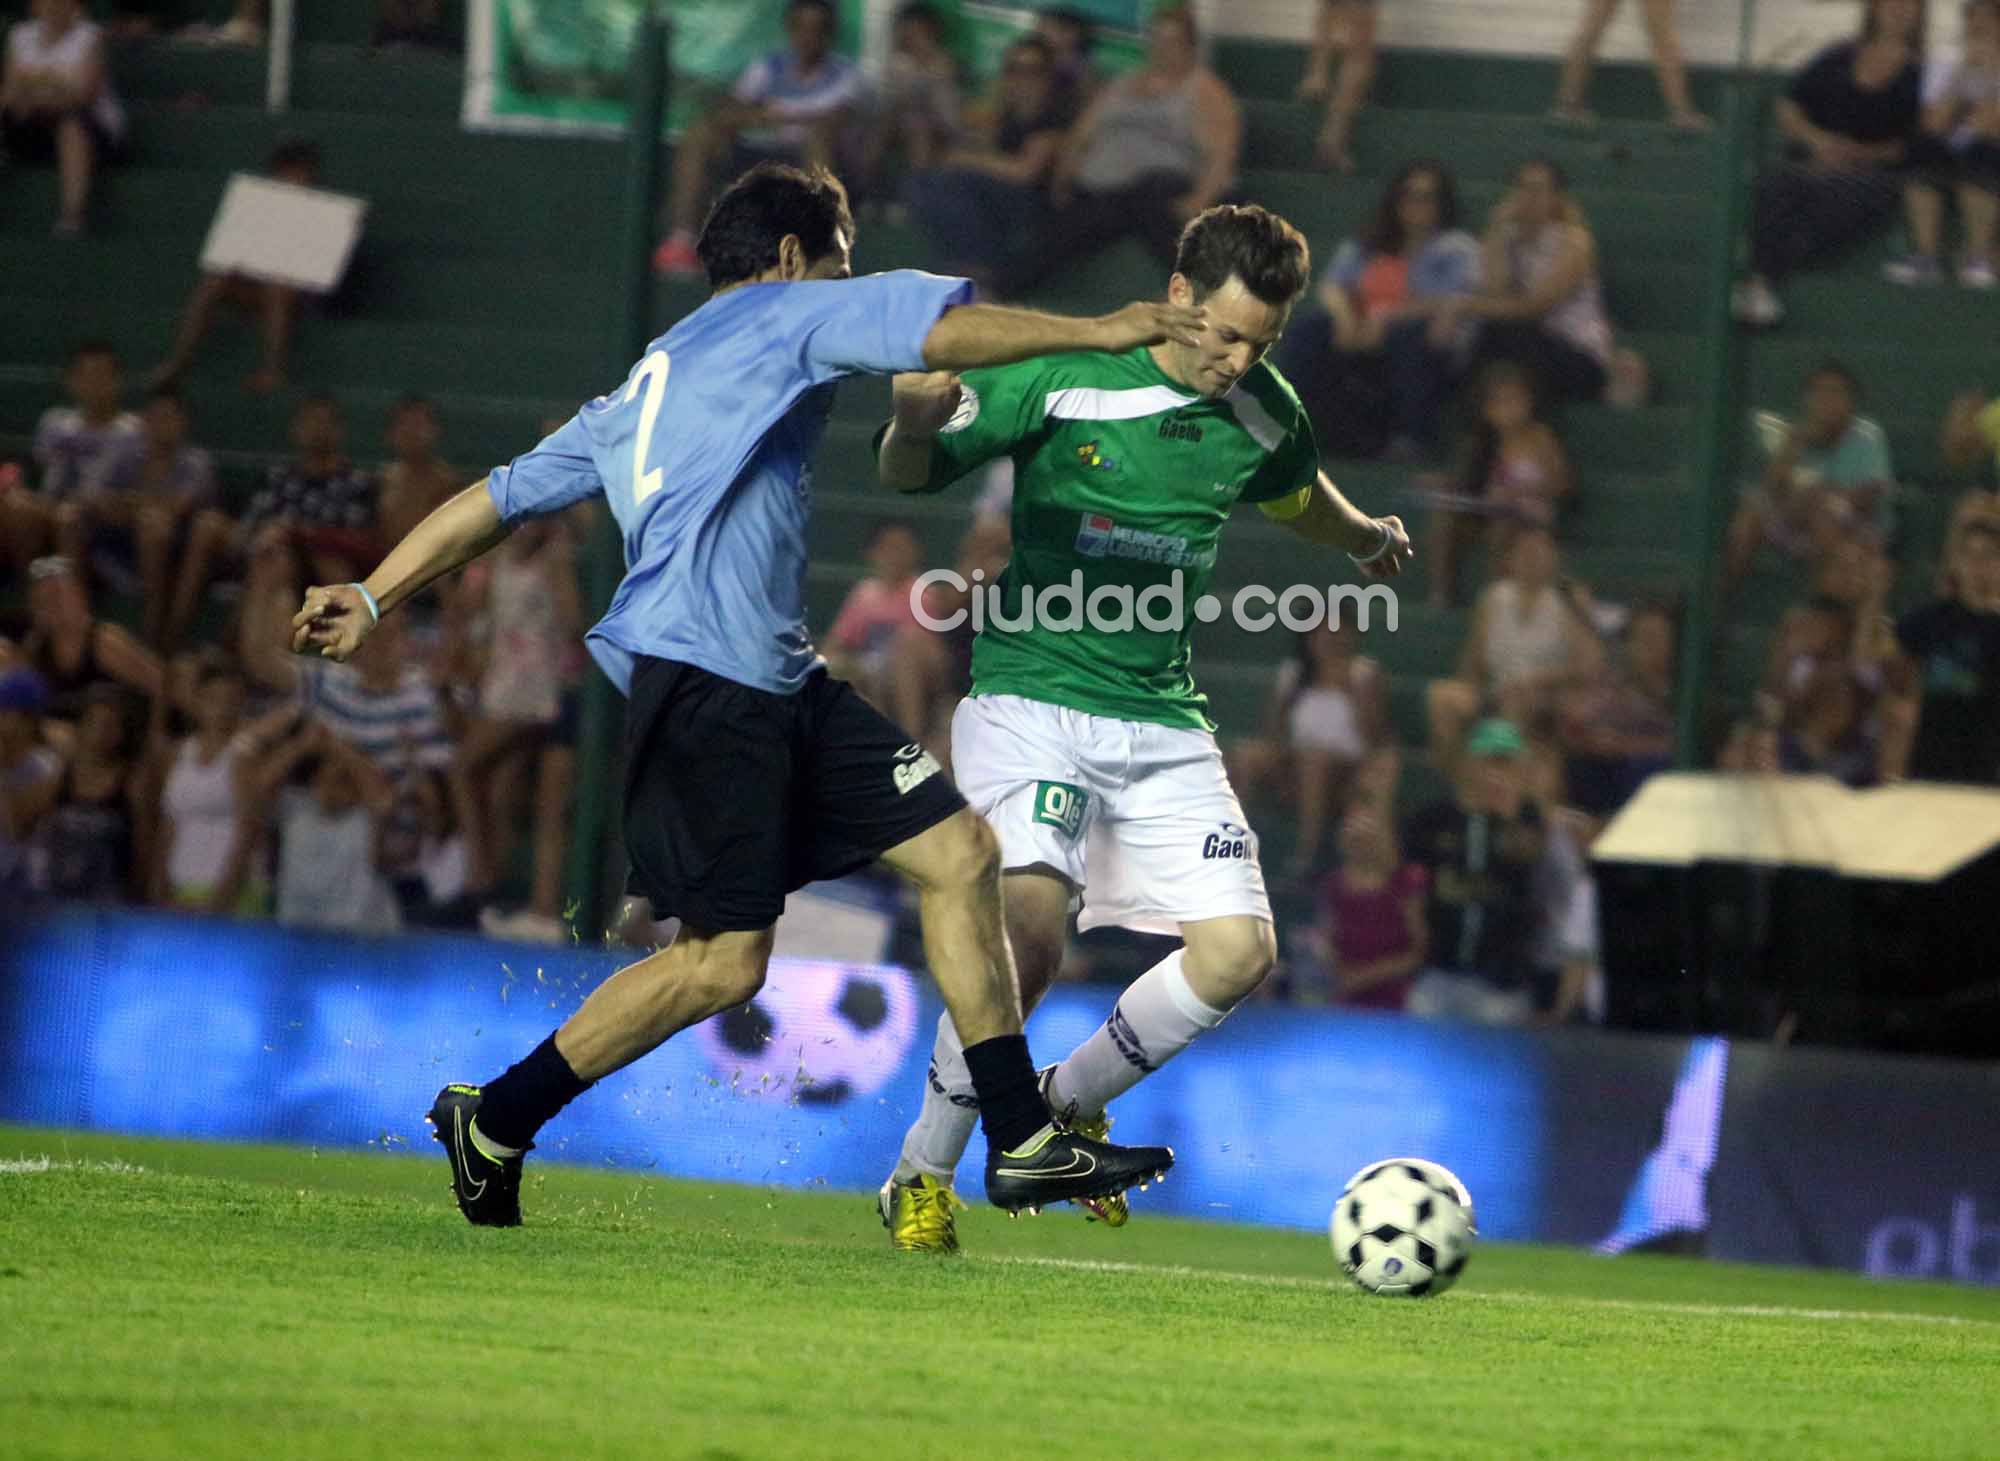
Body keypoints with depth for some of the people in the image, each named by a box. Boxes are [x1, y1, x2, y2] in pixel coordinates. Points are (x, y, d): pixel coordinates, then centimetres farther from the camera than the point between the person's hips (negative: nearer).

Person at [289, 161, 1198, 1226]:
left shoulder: (647, 388, 28)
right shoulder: (782, 315, 5)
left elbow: (506, 493, 26)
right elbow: (936, 329, -9)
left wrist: (372, 599, 26)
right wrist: (1095, 332, -5)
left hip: (779, 685, 10)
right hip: (704, 685, -10)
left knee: (959, 851, 3)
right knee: (724, 959, -10)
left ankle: (1022, 1145, 3)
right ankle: (493, 1126, 4)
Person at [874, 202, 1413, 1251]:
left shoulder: (1264, 414, 4)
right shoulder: (1059, 376, -11)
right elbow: (912, 474, -5)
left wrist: (1367, 539, 48)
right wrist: (916, 420, -28)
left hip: (1162, 720, 6)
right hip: (1029, 699, -6)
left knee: (1238, 950, -6)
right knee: (1031, 932, -25)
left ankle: (1068, 1105, 19)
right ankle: (921, 1178, -8)